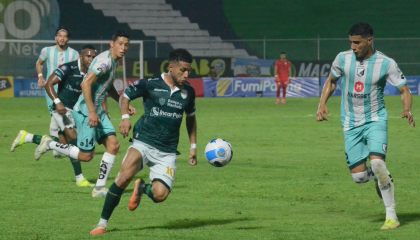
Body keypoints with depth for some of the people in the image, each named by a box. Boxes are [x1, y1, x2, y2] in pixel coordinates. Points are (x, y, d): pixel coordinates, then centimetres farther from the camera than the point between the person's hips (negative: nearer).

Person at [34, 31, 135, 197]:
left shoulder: (114, 62, 13)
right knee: (86, 155, -5)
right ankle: (49, 144, 13)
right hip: (85, 111, -10)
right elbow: (85, 83, -27)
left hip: (97, 111, 10)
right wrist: (91, 112, -27)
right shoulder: (105, 61, -19)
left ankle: (99, 188, 5)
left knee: (113, 145, 0)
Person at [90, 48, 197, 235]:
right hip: (143, 142, -3)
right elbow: (125, 96, 8)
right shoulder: (150, 85, -5)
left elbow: (190, 117, 23)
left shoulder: (188, 91, 6)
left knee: (160, 195, -18)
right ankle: (103, 223, -13)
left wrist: (193, 146, 20)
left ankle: (142, 188, 23)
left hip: (167, 152, 3)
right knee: (124, 176, -30)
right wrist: (125, 117, -10)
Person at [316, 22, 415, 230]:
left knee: (377, 163, -26)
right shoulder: (343, 59, -2)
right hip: (351, 125, 3)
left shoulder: (386, 64, -10)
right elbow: (331, 81, 16)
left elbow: (404, 90, -5)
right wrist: (322, 104, 2)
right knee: (358, 176, -6)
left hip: (375, 121, -3)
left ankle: (391, 216, -12)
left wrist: (407, 110, -25)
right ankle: (382, 178, 33)